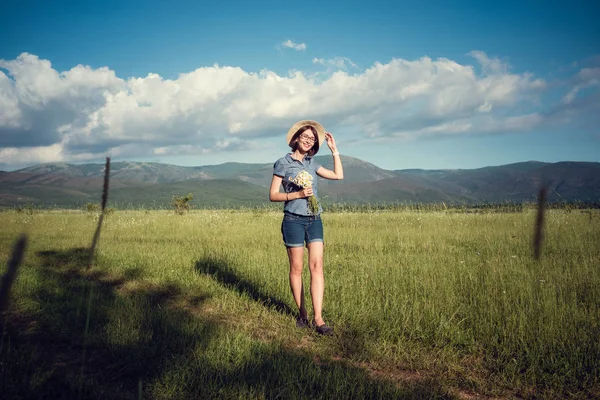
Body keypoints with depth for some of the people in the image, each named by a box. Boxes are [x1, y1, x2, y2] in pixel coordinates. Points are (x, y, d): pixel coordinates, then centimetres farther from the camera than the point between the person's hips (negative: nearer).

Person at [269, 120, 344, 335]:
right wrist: (297, 194, -16)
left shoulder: (311, 163, 13)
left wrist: (334, 149, 13)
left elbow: (339, 175, 16)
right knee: (296, 268, 2)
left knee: (317, 266, -7)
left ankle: (318, 318, -9)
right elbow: (273, 195, -3)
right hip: (293, 220, -4)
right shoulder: (283, 163, -1)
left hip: (314, 220, 4)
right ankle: (302, 313, 15)